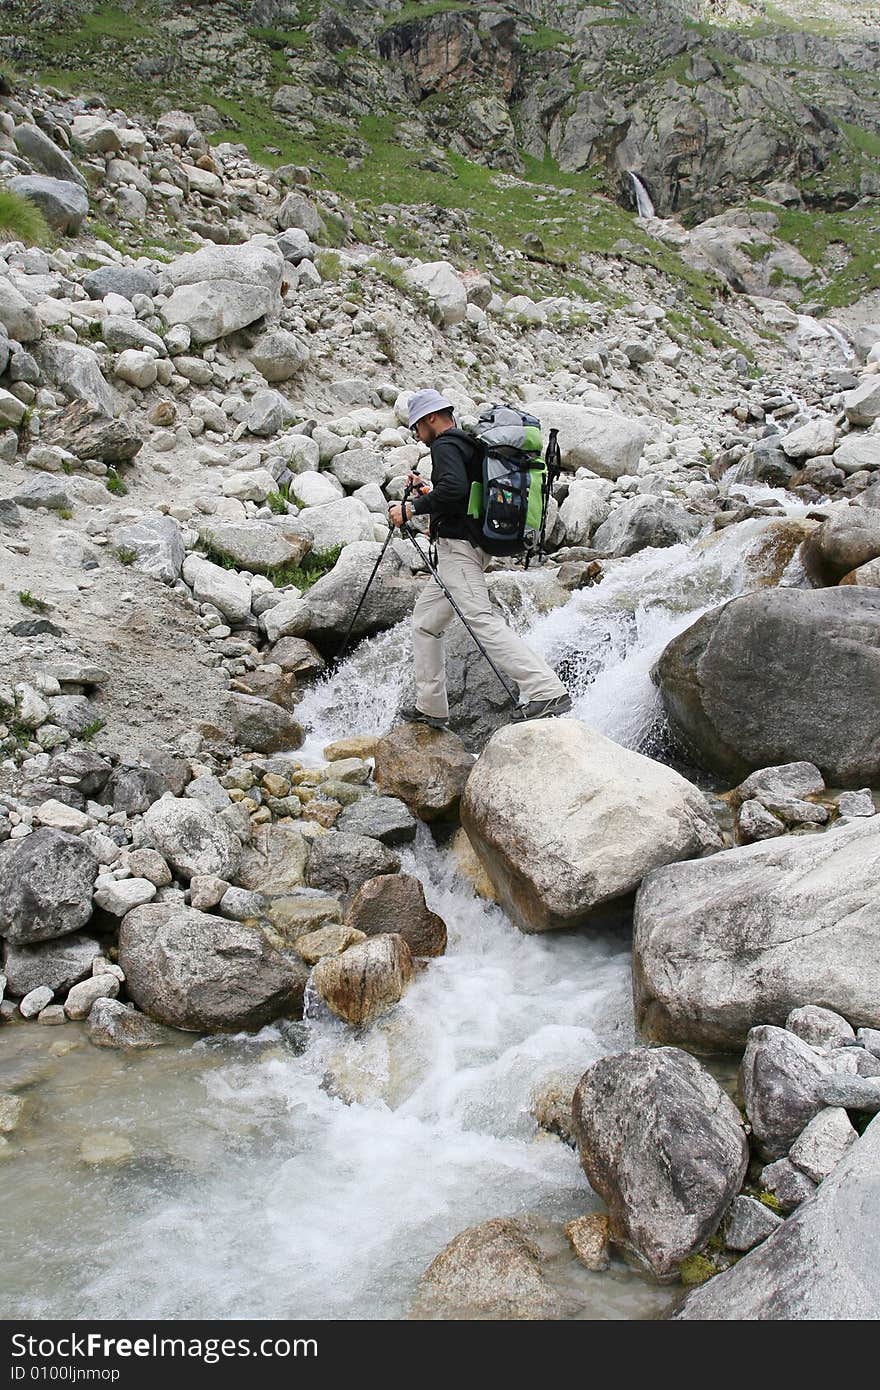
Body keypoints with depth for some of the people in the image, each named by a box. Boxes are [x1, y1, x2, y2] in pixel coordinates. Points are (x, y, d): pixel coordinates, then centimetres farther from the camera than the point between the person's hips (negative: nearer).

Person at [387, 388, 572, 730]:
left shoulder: (445, 445, -7)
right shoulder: (469, 444, 24)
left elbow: (454, 487, -26)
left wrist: (412, 508, -17)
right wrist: (427, 489, 28)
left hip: (457, 546, -11)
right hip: (474, 545, 11)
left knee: (482, 619, -22)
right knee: (425, 621, 16)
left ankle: (547, 692, -31)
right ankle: (430, 707, 18)